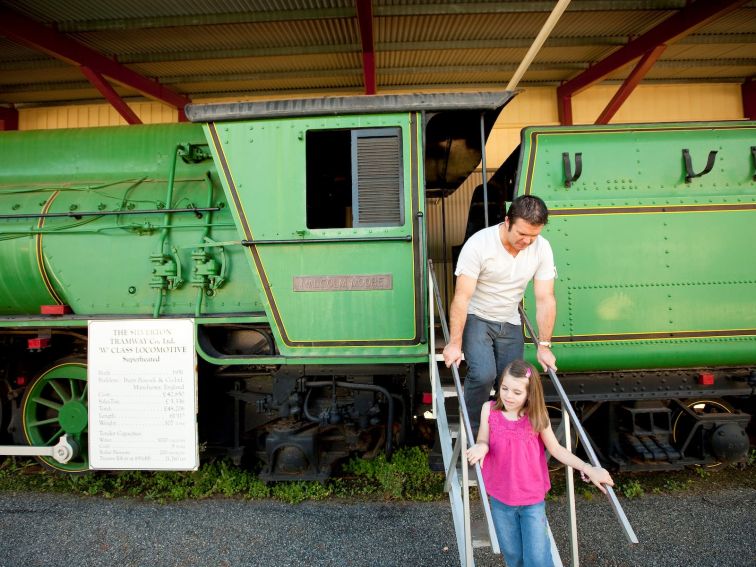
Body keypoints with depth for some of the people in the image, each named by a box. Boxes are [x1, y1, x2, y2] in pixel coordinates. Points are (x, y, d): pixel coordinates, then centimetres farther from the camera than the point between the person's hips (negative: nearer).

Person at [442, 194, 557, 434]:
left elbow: (545, 299, -8)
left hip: (510, 323, 4)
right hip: (476, 318, -4)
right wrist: (455, 343, -25)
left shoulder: (542, 248, -11)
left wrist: (544, 345, -9)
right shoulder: (479, 244, -24)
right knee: (483, 374, -23)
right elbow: (462, 296, -24)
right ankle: (472, 431, 1)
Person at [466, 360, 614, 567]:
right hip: (500, 498, 1)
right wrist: (481, 447, -28)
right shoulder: (489, 410, -11)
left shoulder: (537, 415, -12)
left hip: (532, 499, -1)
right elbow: (483, 442, -5)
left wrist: (587, 468, -11)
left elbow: (555, 448, -2)